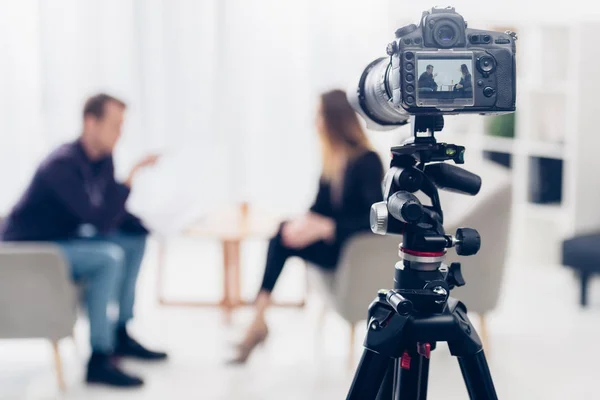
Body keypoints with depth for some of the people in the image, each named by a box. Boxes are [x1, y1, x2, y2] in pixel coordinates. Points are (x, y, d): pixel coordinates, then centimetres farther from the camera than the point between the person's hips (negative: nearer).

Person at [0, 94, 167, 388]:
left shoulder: (103, 159, 2)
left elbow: (114, 215, 12)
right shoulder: (63, 164, -24)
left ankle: (121, 334, 10)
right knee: (108, 257, -29)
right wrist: (130, 179, -33)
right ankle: (99, 360, -25)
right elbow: (99, 221, -30)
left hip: (63, 241, 10)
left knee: (135, 241, 6)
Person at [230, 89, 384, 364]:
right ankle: (258, 320, -28)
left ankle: (259, 322, -20)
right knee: (284, 235, -21)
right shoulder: (333, 159, 8)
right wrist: (304, 223, -14)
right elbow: (320, 208, 9)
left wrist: (327, 227, -28)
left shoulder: (367, 161, -14)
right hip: (331, 241, 7)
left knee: (284, 239, -25)